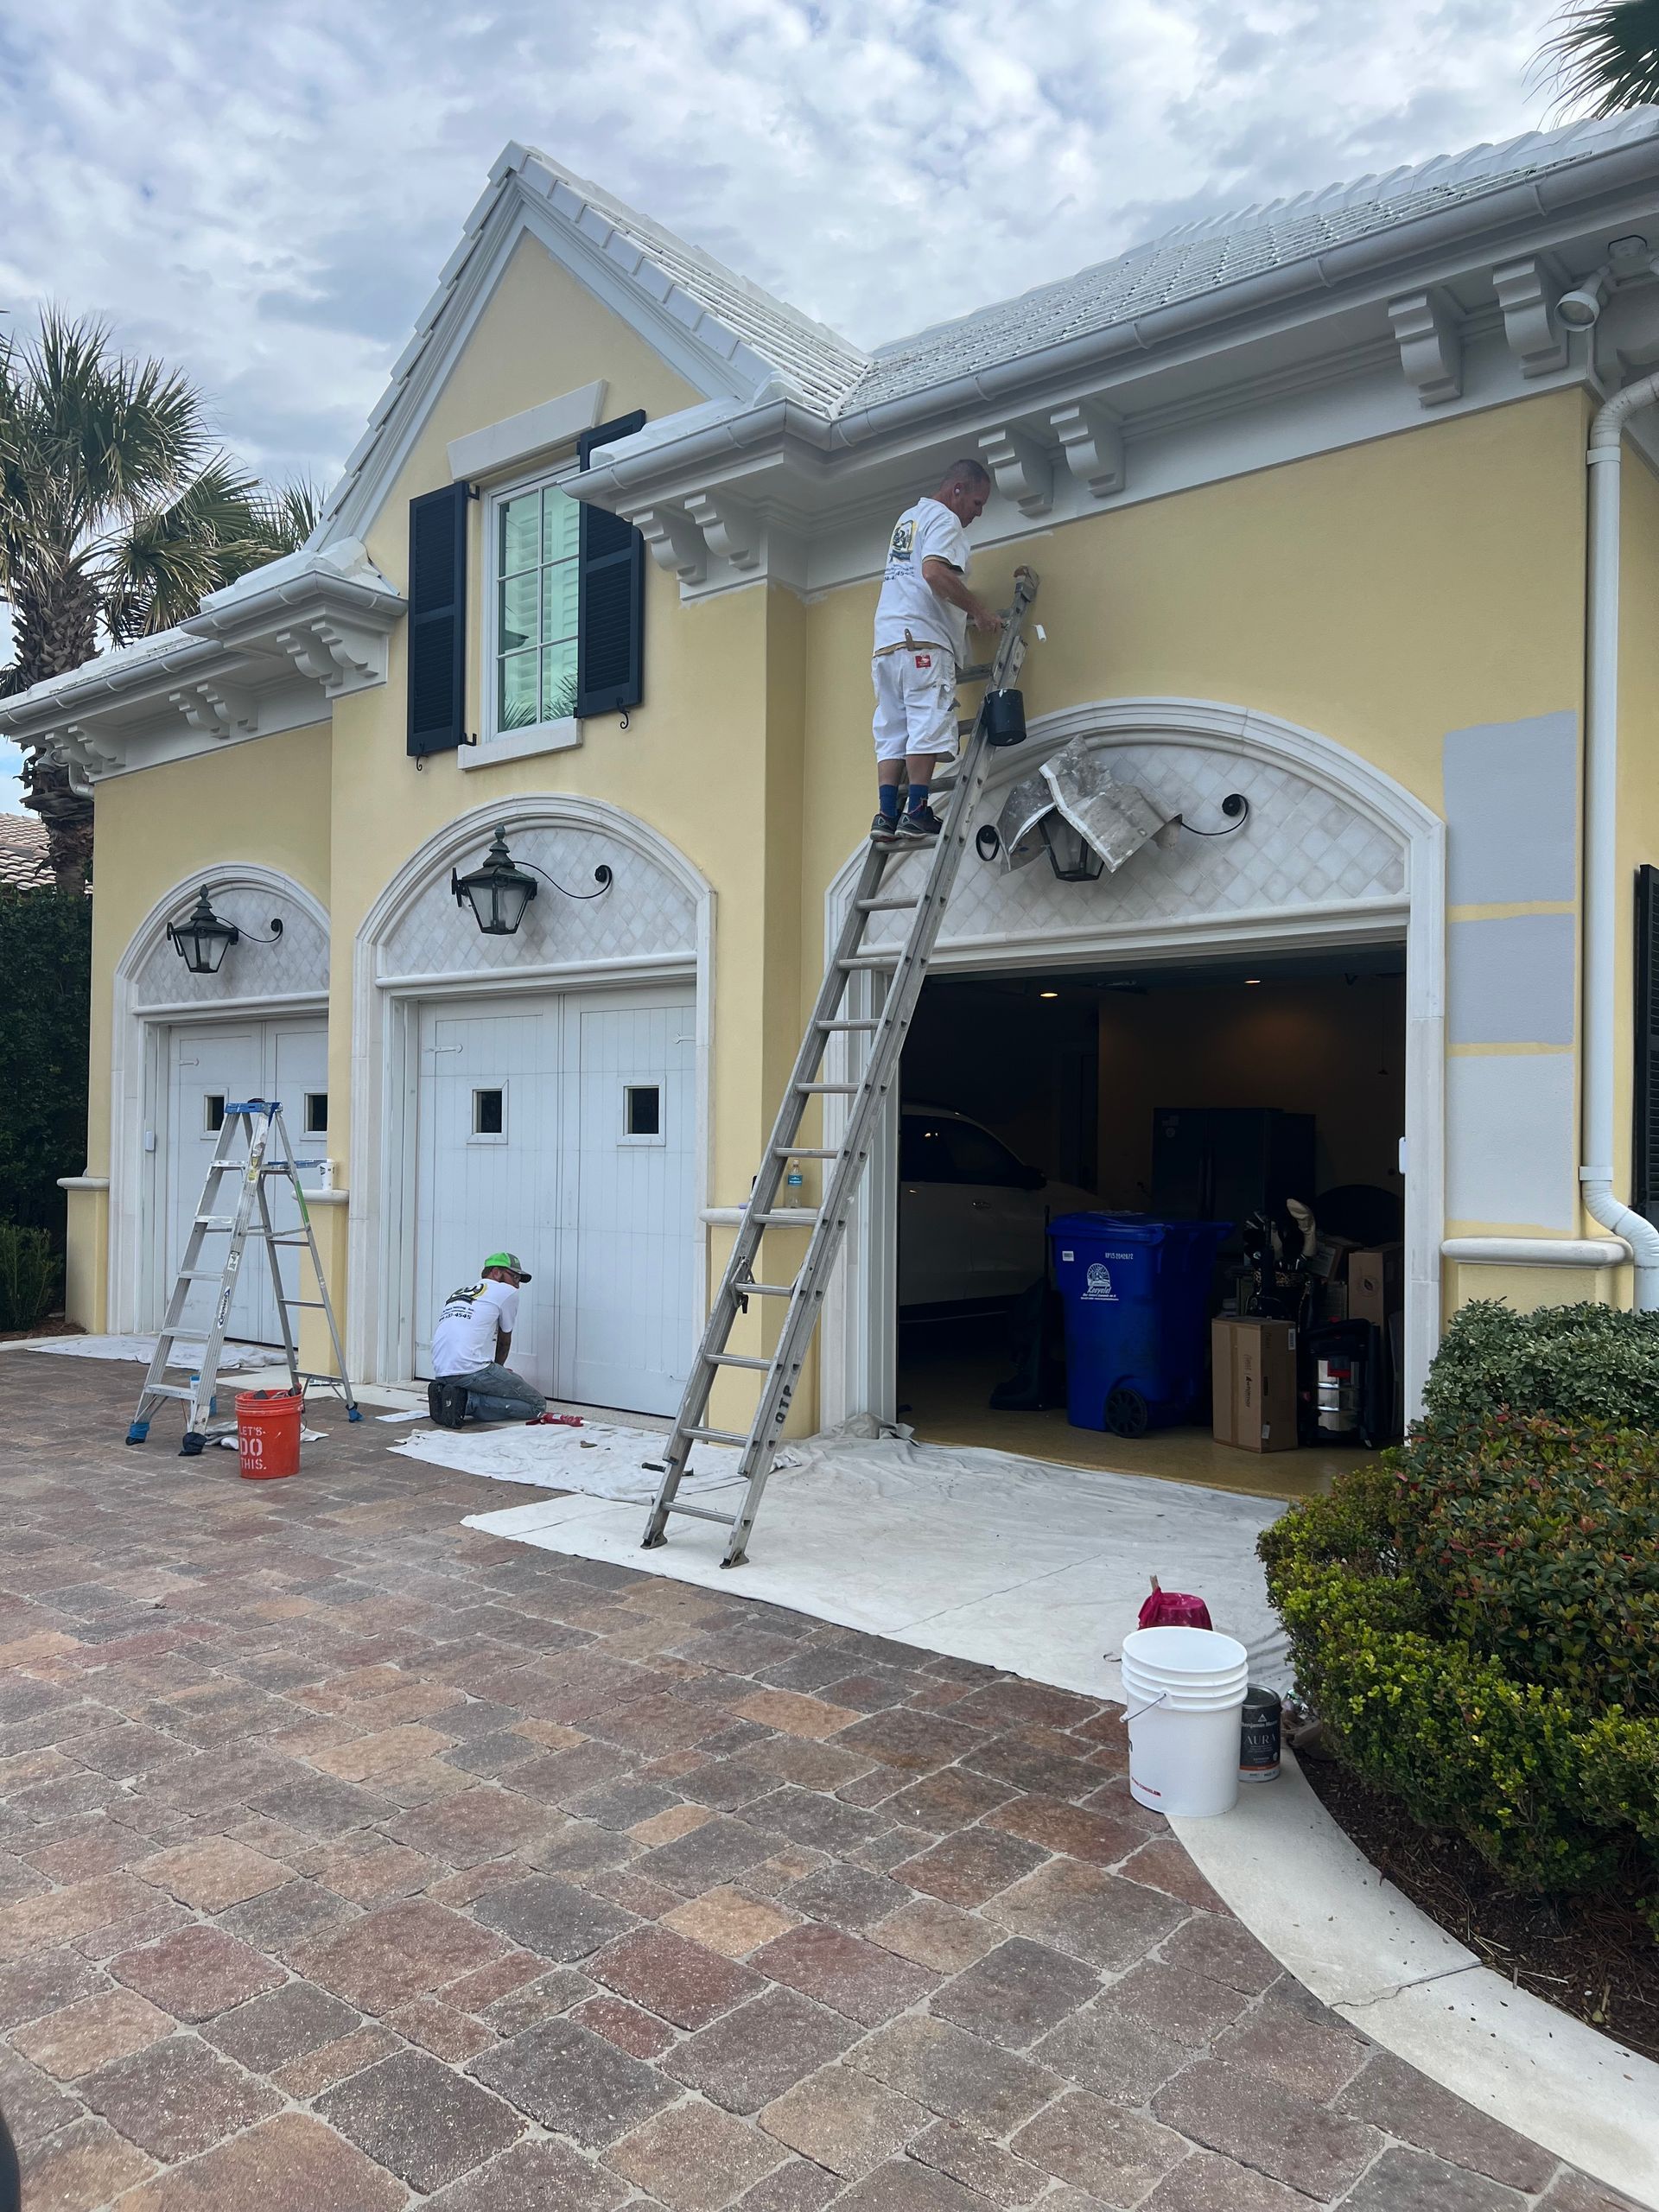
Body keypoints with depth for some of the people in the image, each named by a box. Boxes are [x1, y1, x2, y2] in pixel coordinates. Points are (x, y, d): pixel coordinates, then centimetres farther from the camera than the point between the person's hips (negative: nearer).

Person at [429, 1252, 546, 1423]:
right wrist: (498, 1369, 38)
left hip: (441, 1373, 8)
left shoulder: (458, 1293, 28)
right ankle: (469, 1401, -14)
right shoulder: (507, 1292, 7)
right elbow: (504, 1341, 19)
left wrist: (497, 1371, 46)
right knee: (537, 1405, -1)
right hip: (471, 1369, -8)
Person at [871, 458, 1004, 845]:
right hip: (922, 639, -9)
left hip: (886, 640, 9)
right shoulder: (945, 520, -1)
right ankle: (916, 815, -20)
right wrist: (979, 610, -12)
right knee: (927, 726, -13)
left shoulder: (907, 518, 29)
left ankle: (887, 816, -6)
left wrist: (968, 612, 28)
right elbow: (934, 571, -18)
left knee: (892, 733, 3)